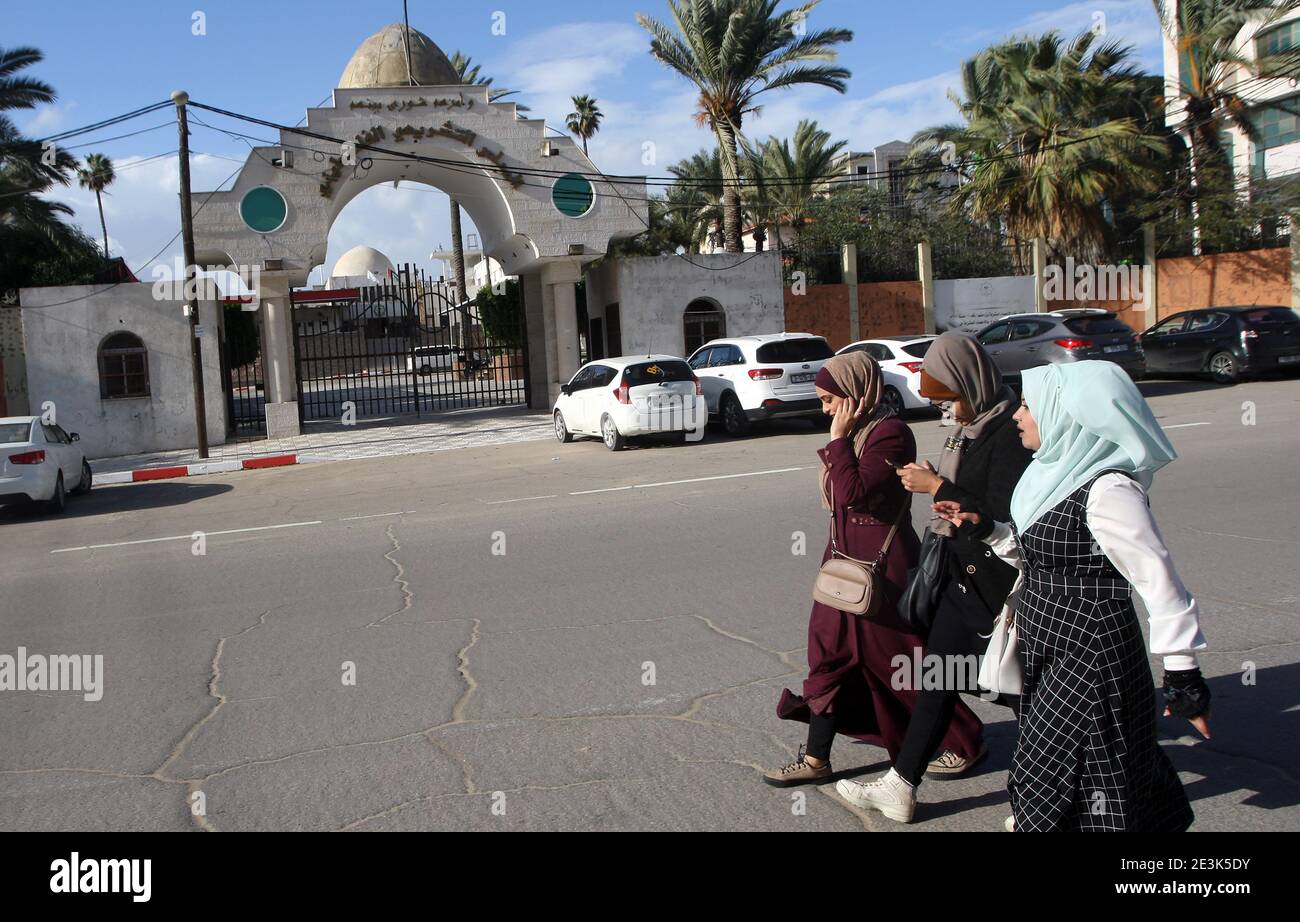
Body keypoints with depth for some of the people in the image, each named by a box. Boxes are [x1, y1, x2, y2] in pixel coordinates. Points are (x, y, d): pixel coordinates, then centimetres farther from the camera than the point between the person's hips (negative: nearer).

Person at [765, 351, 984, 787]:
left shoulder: (890, 434, -18)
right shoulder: (856, 433, 10)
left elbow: (854, 492, -27)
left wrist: (839, 439, -21)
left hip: (882, 566, -9)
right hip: (848, 560, 9)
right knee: (831, 653, 9)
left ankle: (962, 742, 26)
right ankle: (815, 760, 17)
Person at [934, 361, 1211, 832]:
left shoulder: (1106, 490, -21)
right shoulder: (1059, 474, 7)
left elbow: (1159, 581, -20)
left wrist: (1183, 676, -17)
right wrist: (985, 528, 7)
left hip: (1092, 662, -9)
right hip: (1053, 655, 9)